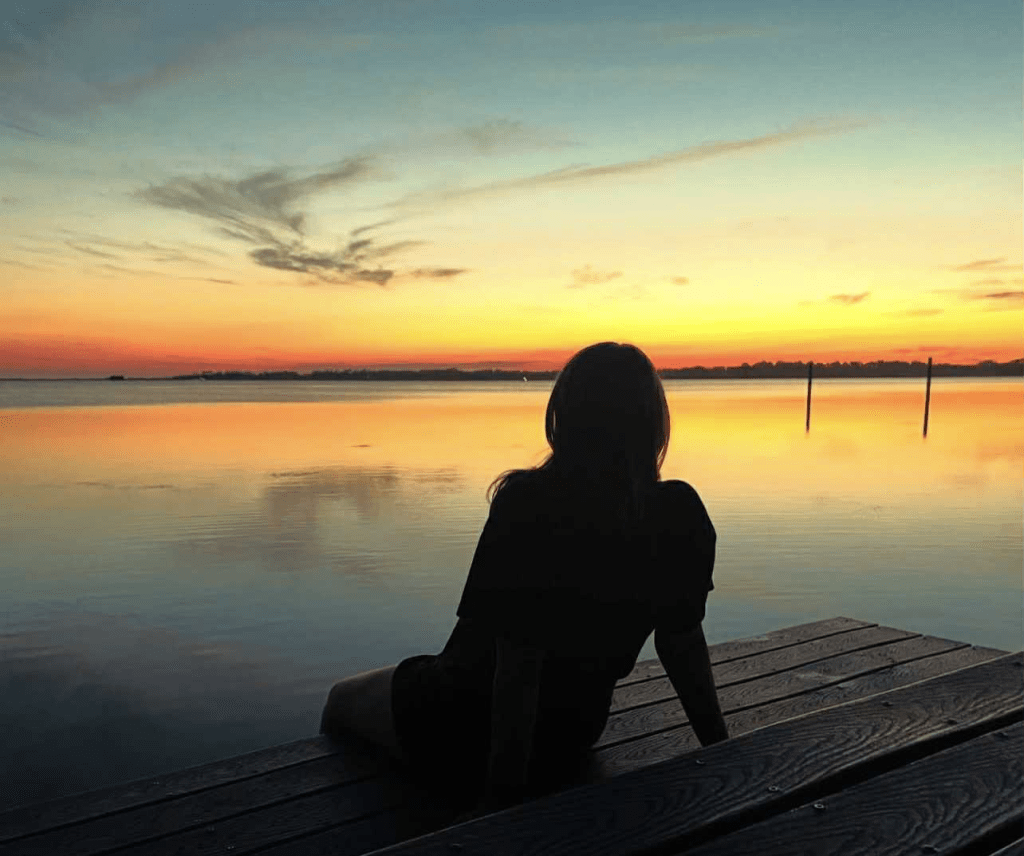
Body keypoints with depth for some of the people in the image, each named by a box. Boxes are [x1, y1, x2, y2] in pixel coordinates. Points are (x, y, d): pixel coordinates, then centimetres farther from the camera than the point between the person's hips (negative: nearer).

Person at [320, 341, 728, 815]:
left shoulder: (528, 505, -29)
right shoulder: (680, 514, -15)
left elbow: (518, 664, -27)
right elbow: (682, 641, -7)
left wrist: (503, 793, -16)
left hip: (477, 731, -5)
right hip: (573, 736, 6)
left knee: (342, 697, 24)